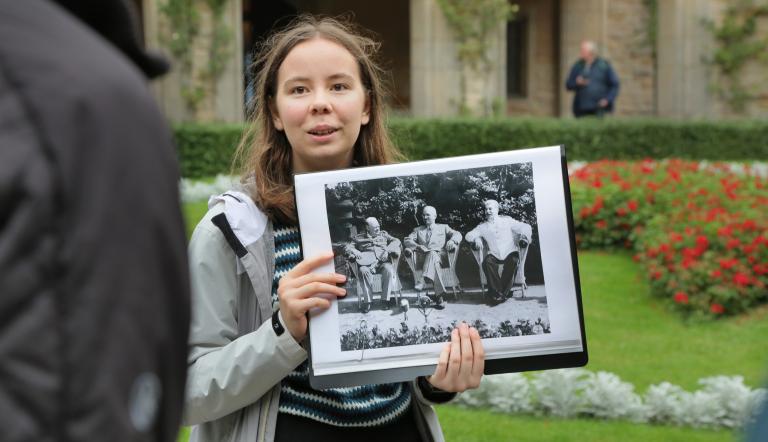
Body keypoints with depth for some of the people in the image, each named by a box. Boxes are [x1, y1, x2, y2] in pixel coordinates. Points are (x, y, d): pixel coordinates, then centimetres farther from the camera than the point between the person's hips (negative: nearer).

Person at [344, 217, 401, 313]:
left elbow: (396, 241, 11)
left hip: (382, 262, 1)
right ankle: (367, 300, -29)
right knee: (364, 271, -36)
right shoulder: (359, 238, 17)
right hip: (367, 264, -1)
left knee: (389, 270, -33)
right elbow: (347, 248, 11)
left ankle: (386, 297, -22)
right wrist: (354, 251, -12)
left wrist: (388, 249, -8)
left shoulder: (383, 235, 22)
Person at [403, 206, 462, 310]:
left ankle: (424, 280, -60)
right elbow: (407, 240, 13)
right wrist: (418, 246, -9)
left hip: (440, 255, -1)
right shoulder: (418, 230, 30)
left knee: (432, 254, -39)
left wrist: (451, 241, -12)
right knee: (434, 262, -37)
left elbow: (457, 235, 13)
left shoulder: (443, 228, 28)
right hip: (424, 256, 1)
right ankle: (439, 296, -46)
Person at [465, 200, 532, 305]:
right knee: (487, 261, -31)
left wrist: (524, 237, -12)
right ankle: (497, 292, -28)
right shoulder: (483, 226, 20)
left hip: (510, 253, -1)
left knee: (512, 260, -34)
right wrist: (476, 239, -9)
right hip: (494, 255, 1)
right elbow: (469, 236, 14)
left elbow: (525, 227, 10)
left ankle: (504, 292, -29)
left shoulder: (507, 221, 16)